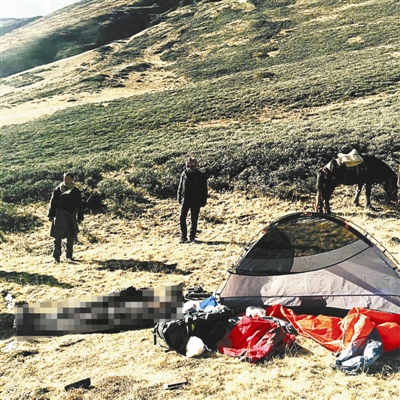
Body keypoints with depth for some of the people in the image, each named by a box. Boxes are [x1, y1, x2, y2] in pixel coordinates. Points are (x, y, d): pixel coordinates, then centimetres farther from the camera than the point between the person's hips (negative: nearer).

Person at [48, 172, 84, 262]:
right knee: (58, 237, -2)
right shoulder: (58, 189, 1)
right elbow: (52, 202, 2)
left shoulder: (76, 191, 7)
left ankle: (69, 255, 19)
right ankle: (56, 256, 5)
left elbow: (80, 205, 11)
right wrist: (51, 215, -2)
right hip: (60, 216, -2)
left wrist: (80, 217, 9)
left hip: (71, 216, 2)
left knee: (71, 237, 7)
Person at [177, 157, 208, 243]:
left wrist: (203, 201, 0)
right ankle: (183, 237, 4)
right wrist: (179, 198, 7)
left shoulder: (201, 176, 0)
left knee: (194, 220, 5)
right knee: (182, 218, -4)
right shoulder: (184, 174, 4)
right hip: (185, 200, 1)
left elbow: (204, 190, 3)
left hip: (196, 201, -1)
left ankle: (192, 237, 17)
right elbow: (180, 187, 11)